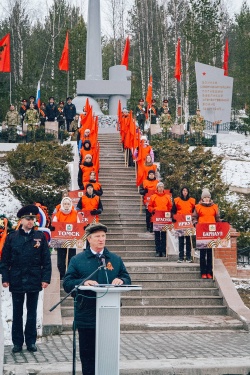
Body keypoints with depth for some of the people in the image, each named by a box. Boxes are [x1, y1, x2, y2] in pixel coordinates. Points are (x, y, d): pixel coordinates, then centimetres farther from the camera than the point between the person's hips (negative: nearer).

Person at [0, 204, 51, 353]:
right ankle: (17, 342, 15)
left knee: (32, 313, 8)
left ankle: (31, 341, 17)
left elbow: (46, 260, 1)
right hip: (17, 281, 0)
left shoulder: (40, 237, 2)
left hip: (34, 281, 0)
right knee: (17, 313, 7)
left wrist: (46, 278, -6)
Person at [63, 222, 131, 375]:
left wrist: (121, 280, -15)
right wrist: (83, 282, -21)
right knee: (87, 353, 5)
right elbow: (67, 285, -3)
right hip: (86, 316, -2)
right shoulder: (77, 260, 4)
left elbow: (127, 280, 8)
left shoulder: (116, 259, 11)